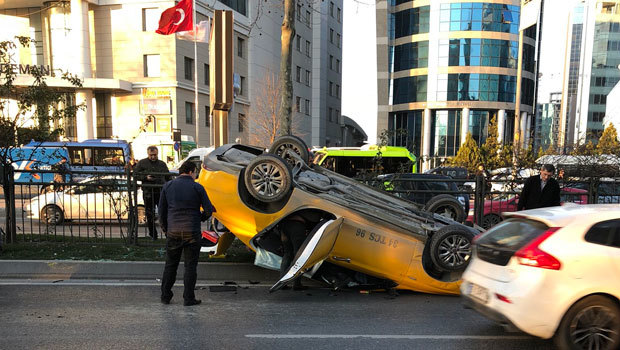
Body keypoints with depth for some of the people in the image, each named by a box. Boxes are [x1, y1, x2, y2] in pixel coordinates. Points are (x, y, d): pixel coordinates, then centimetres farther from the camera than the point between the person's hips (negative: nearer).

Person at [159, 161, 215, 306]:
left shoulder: (168, 186, 5)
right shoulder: (197, 188, -4)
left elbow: (162, 210, 7)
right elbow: (208, 210, -5)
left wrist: (165, 229, 17)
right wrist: (200, 218, 15)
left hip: (173, 232, 3)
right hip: (192, 232, -3)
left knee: (170, 265, 15)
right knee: (190, 266, 5)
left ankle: (165, 296, 21)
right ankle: (188, 298, 8)